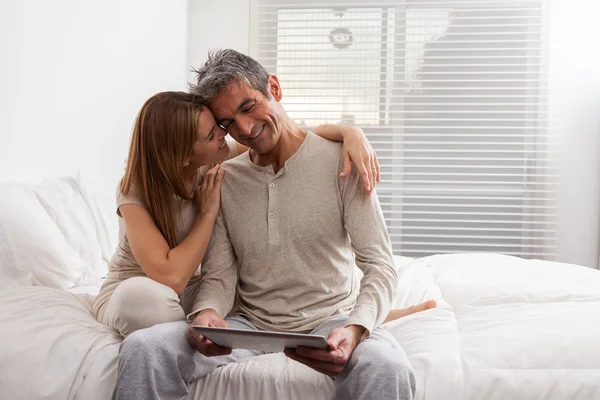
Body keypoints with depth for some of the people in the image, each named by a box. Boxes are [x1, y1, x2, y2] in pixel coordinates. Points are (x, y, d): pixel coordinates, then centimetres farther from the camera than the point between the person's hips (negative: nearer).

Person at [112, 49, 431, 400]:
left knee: (386, 368, -37)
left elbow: (380, 265, -9)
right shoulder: (224, 178, 7)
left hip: (329, 322, -3)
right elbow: (220, 274, 3)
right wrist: (207, 312, -21)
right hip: (249, 325, 3)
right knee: (142, 348, -21)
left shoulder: (339, 161, -4)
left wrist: (354, 330, -28)